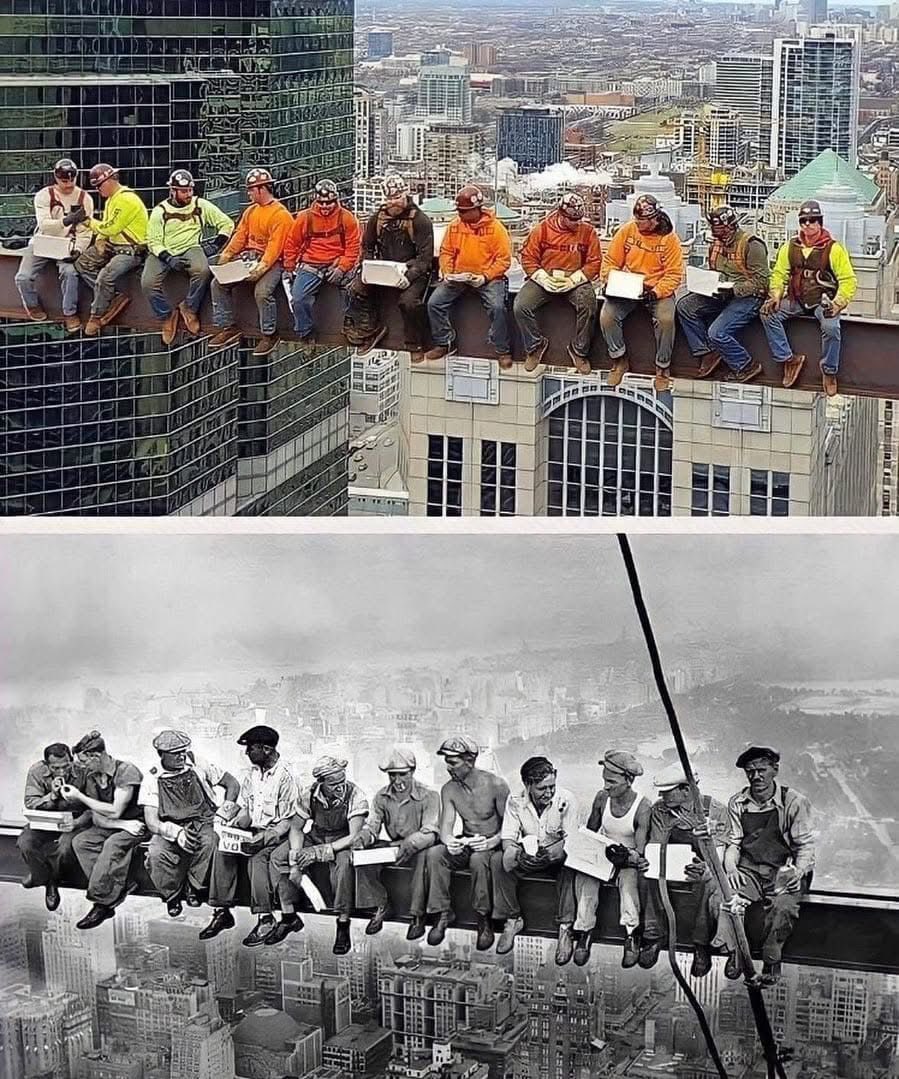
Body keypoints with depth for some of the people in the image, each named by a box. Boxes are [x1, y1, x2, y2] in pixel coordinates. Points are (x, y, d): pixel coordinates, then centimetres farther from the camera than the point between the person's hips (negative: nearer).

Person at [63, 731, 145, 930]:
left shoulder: (126, 771, -19)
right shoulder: (91, 776, 3)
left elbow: (115, 811, -22)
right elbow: (97, 818, 1)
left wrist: (80, 797, -17)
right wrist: (124, 824, -18)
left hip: (137, 824, -7)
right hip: (109, 827, 7)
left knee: (113, 845, -34)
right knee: (80, 841, -17)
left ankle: (101, 902, -27)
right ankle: (117, 889, -25)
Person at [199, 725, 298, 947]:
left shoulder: (285, 777, -12)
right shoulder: (250, 774, 10)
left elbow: (287, 821, -13)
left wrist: (263, 838, -26)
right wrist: (239, 821, -8)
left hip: (276, 835, -6)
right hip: (253, 831, 6)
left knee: (258, 858, -35)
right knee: (222, 852, -20)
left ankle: (265, 918, -30)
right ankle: (222, 912, -17)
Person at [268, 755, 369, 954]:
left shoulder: (355, 797, -24)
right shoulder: (309, 795, -14)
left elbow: (354, 837, -29)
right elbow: (296, 828, -6)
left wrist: (319, 852, -37)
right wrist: (295, 862, -21)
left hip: (342, 843, -4)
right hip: (314, 838, 4)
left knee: (343, 862, -38)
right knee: (278, 857, -16)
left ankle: (343, 926, -28)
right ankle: (289, 917, -5)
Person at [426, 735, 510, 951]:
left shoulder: (495, 785, -12)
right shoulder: (449, 789, 1)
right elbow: (446, 826, -6)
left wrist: (492, 842, -29)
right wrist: (449, 841, -31)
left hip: (492, 845, -4)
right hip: (465, 844, 4)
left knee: (478, 859, -38)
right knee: (435, 854, -26)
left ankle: (483, 920, -24)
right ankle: (443, 913, -17)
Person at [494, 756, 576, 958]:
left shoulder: (566, 800, -16)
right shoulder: (515, 801, -9)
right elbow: (508, 839, -10)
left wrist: (549, 853, -39)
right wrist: (519, 854, -34)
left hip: (556, 857, -2)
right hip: (527, 855, 2)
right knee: (499, 860, -26)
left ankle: (565, 928, -28)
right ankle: (513, 919, -12)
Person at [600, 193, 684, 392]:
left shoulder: (669, 238, -8)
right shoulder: (627, 231, -1)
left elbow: (674, 274, -9)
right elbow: (611, 260, 7)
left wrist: (656, 293, -23)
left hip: (658, 289, -3)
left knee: (666, 319, -31)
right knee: (606, 316, -22)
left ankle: (663, 368, -9)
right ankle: (619, 361, 1)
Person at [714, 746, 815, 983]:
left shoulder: (794, 802, -2)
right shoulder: (737, 803, 8)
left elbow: (805, 845, -2)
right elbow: (733, 843, 10)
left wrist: (798, 871, -19)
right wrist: (731, 868, -10)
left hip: (783, 872, -3)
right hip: (748, 871, 3)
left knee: (783, 906, -34)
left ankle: (771, 961, -18)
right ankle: (733, 953, -17)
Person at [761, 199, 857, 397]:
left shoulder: (833, 249, -5)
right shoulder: (790, 247, 6)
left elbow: (848, 280, -7)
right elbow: (779, 274, 10)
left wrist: (838, 303, -21)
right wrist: (775, 296, -9)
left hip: (823, 300, -4)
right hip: (796, 299, 4)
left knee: (831, 326, -35)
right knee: (768, 313, -20)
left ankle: (829, 371, -11)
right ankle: (789, 360, -11)